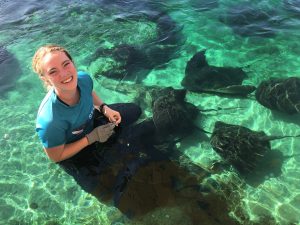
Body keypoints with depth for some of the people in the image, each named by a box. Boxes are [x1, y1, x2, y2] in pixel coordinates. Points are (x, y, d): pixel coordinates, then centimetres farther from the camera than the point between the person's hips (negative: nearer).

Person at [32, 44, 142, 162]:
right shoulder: (50, 121, -44)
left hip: (89, 119, 5)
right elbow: (56, 157, -25)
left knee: (135, 110, 12)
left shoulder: (84, 78, -28)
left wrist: (104, 108, -17)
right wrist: (93, 137, -27)